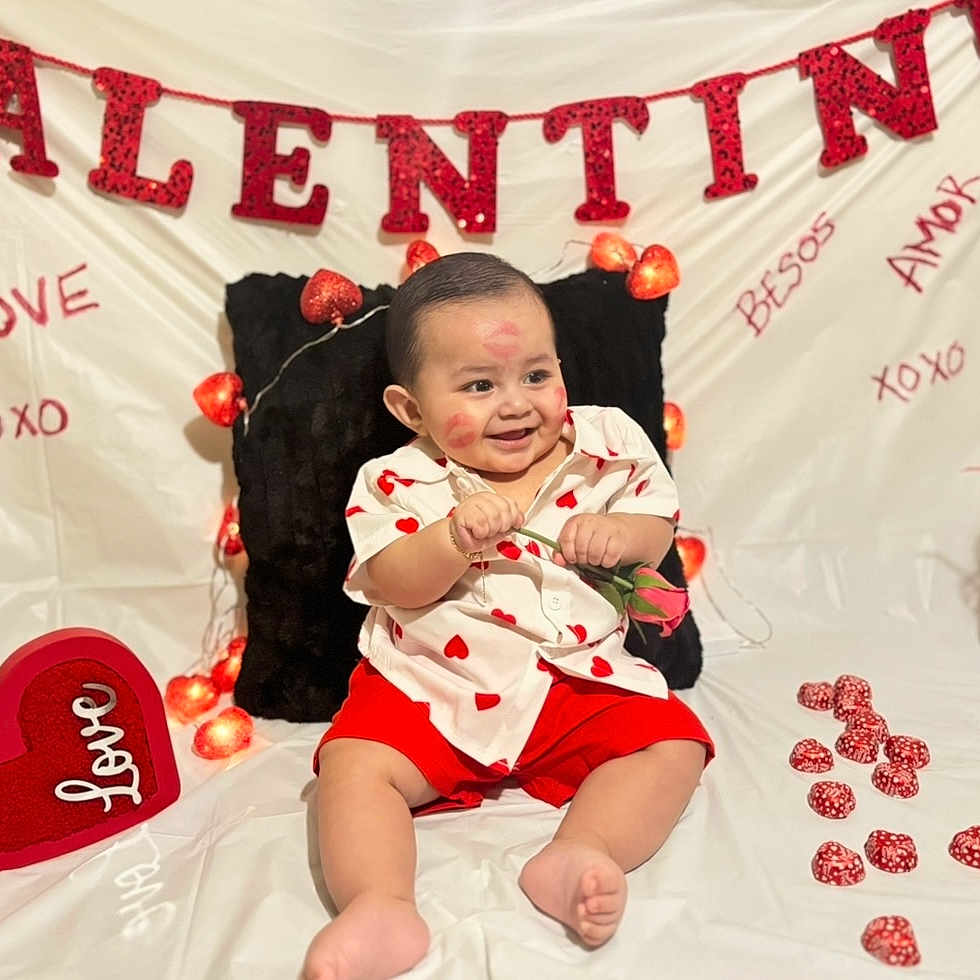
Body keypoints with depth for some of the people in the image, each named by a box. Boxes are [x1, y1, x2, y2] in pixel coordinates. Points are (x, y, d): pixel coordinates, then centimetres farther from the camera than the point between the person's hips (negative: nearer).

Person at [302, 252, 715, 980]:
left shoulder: (605, 443, 2)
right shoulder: (399, 481, -3)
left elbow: (657, 530, 8)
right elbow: (394, 586, -12)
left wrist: (620, 534, -16)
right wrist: (455, 537, -30)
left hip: (581, 680, 2)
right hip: (431, 689, -1)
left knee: (673, 743, -14)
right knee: (353, 763, -20)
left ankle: (581, 855, -22)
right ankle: (382, 908, -22)